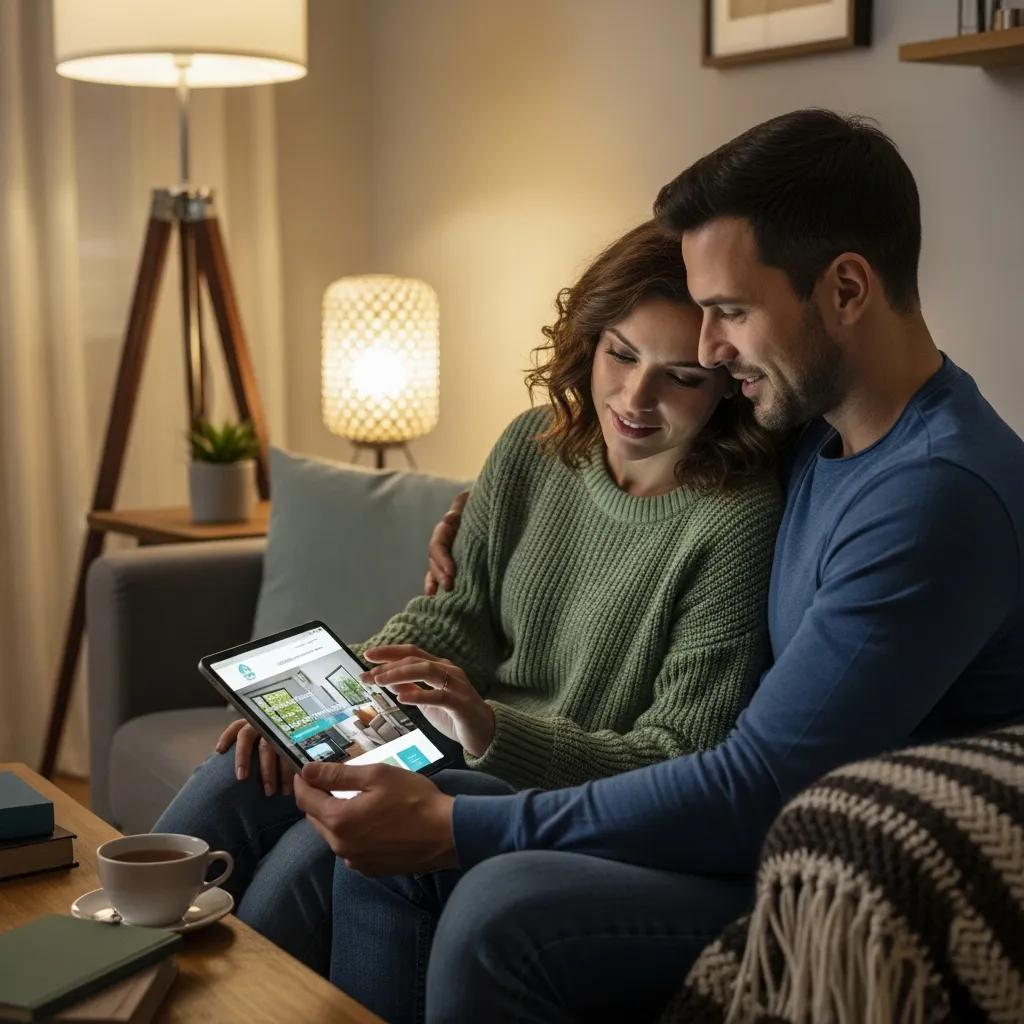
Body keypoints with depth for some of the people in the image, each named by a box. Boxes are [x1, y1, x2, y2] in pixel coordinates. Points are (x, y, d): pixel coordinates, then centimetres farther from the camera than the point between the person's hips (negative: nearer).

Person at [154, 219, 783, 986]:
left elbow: (677, 770, -19)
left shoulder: (735, 523, -20)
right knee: (233, 788, -10)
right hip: (468, 748, 7)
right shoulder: (532, 448, -1)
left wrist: (494, 732, -33)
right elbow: (457, 617, 9)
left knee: (326, 851, -26)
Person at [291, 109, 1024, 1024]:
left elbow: (756, 793, -25)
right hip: (774, 839, 9)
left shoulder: (942, 491, -23)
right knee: (383, 860, 1)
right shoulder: (815, 440, 7)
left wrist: (450, 828, -22)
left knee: (503, 911, -29)